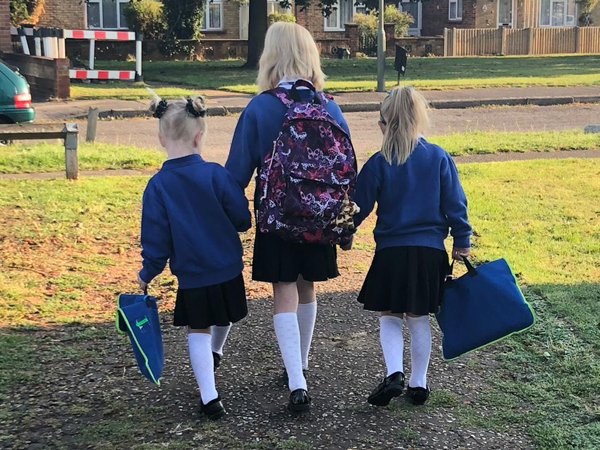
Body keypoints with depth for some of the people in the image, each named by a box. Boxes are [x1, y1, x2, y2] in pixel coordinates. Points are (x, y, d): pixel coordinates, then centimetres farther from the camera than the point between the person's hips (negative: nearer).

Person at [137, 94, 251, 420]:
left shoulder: (156, 186, -12)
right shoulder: (215, 174, -13)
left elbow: (156, 239, -8)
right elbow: (242, 220, -9)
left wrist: (146, 274, 7)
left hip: (190, 275, -1)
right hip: (228, 269, 1)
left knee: (198, 332, 10)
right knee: (224, 317, 27)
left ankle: (209, 398, 0)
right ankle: (215, 352, 55)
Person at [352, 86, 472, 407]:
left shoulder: (378, 163, -7)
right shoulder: (439, 158, -1)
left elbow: (358, 208, -3)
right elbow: (455, 204, 2)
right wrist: (461, 242, 11)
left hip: (391, 251, -2)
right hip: (430, 251, 2)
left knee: (389, 317, 10)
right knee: (418, 319, 14)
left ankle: (394, 374, -9)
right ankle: (418, 384, 19)